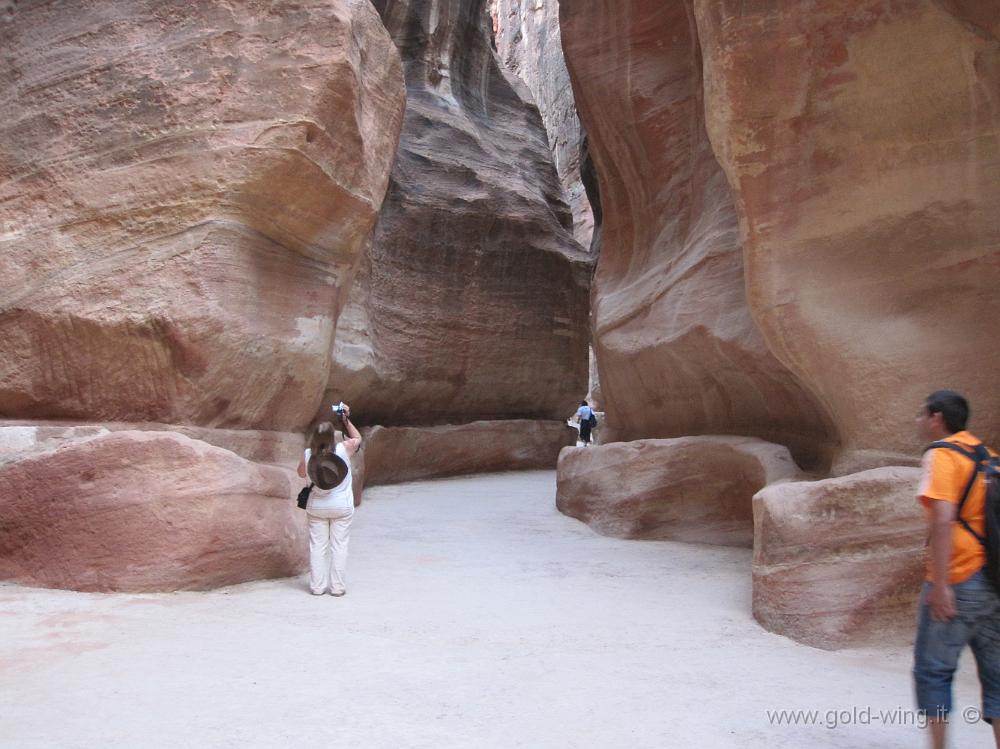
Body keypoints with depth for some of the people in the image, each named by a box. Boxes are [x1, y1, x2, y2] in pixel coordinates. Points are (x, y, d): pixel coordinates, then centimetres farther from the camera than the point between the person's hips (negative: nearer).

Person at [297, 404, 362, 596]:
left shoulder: (308, 454, -11)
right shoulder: (344, 448, -14)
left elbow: (301, 473, 10)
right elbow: (358, 438, 8)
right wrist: (347, 420, 12)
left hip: (316, 507, 1)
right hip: (342, 507, -1)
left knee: (317, 546, 10)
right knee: (339, 546, 6)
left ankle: (317, 586, 14)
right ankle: (337, 586, 9)